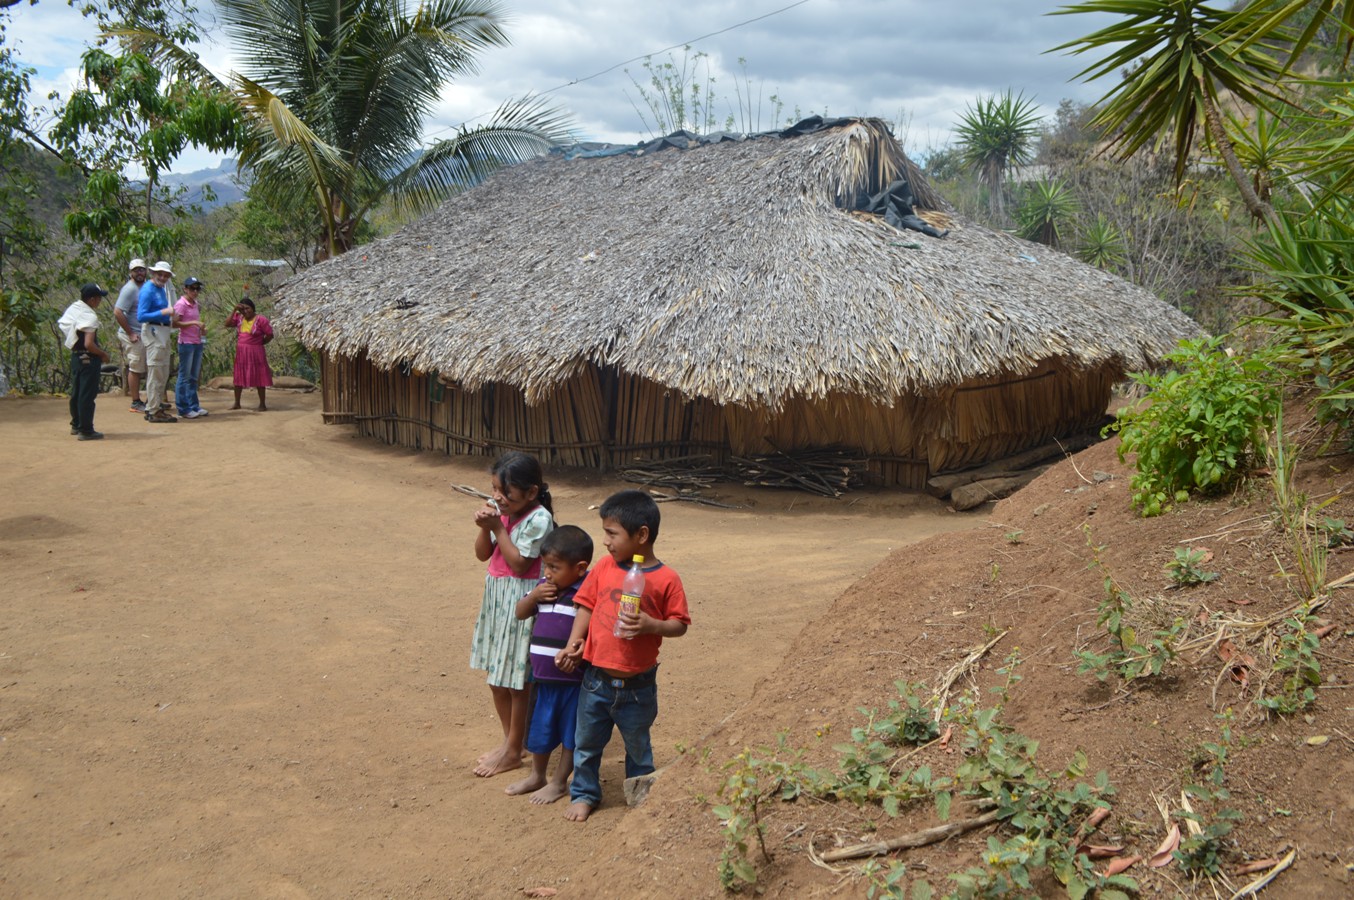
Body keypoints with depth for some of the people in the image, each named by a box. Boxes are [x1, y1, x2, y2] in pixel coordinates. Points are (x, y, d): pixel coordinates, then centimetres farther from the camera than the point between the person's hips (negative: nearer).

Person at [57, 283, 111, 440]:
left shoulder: (72, 308, 4)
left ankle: (76, 425, 32)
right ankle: (86, 430, 1)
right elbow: (89, 344, -27)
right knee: (87, 394, -3)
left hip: (75, 355, 9)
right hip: (89, 358, -9)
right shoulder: (90, 317, -21)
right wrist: (103, 354, -10)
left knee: (76, 391, 19)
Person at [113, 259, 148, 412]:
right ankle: (136, 402, 2)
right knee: (135, 369, -3)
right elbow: (118, 312, -21)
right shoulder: (129, 289, -14)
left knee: (139, 369, 11)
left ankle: (138, 401, 17)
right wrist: (130, 334, -18)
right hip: (133, 336, -8)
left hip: (143, 335, 8)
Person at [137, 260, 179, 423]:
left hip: (163, 332, 10)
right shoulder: (148, 290, -13)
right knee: (155, 372, -8)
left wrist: (170, 318, 9)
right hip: (153, 332, -10)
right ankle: (153, 411, -5)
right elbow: (141, 316, -20)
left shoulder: (161, 289, 15)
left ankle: (156, 406, 24)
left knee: (163, 373, 15)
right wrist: (163, 312, -24)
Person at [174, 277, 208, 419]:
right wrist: (194, 322, -23)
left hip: (197, 343, 8)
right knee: (184, 377, -3)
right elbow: (175, 323, -18)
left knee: (194, 376, 12)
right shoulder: (181, 304, -9)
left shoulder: (196, 305, 14)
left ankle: (194, 406, 18)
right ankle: (183, 409, 1)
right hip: (186, 343, -8)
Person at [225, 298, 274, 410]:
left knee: (258, 377, 1)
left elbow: (270, 335, -9)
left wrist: (259, 343, 1)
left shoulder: (261, 319, -11)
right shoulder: (239, 318, 4)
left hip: (255, 352, -5)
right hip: (241, 352, 5)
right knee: (238, 377, 9)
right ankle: (237, 403, 17)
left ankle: (262, 404, 7)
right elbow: (227, 324, -6)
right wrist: (234, 310, -10)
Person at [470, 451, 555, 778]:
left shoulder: (538, 519, -19)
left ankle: (513, 751, 18)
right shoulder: (500, 511, 2)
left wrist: (498, 528, -19)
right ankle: (509, 740, 33)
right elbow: (482, 554, 5)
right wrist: (484, 527, -12)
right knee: (496, 676, 17)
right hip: (497, 598, 8)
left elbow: (519, 564, -20)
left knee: (518, 681, 4)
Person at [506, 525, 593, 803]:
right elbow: (521, 613, 14)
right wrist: (533, 596, -5)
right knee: (539, 727, 21)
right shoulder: (546, 587, 4)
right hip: (543, 675, 7)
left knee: (571, 733, 11)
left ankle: (559, 782, 27)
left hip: (573, 678, -6)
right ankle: (537, 776, 40)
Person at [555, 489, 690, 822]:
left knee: (638, 746, 17)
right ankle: (584, 794, 36)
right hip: (596, 679, 3)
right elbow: (586, 606, 3)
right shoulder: (604, 567, -3)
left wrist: (651, 625, -26)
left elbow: (679, 625, -8)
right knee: (586, 743, 17)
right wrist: (573, 645, -6)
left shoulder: (665, 579, -13)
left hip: (637, 685, -3)